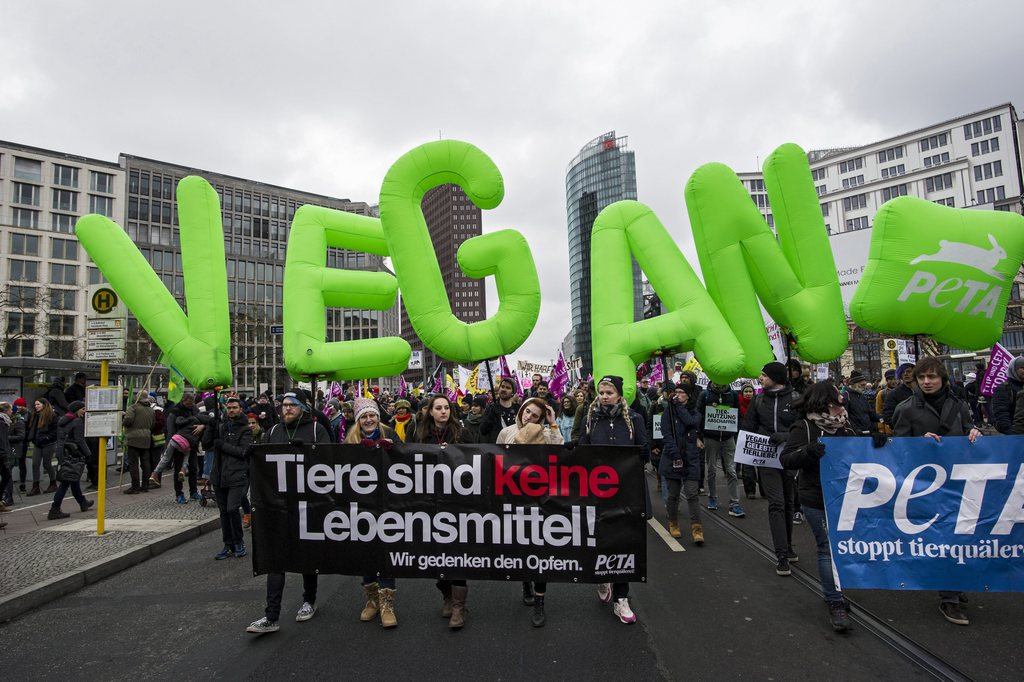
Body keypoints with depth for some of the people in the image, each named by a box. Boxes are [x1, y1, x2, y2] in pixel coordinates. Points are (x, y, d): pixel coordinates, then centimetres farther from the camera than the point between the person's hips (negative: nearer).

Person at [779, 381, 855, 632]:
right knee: (829, 548, -2)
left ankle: (834, 592, 34)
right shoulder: (804, 427, -8)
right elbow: (786, 459, -13)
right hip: (817, 500, -6)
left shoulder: (845, 426, 10)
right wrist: (808, 451, -30)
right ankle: (836, 604, 7)